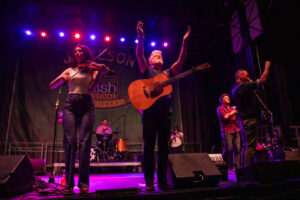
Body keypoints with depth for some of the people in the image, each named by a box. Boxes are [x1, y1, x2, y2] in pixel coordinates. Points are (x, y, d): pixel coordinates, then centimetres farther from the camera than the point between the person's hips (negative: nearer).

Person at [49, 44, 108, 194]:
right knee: (70, 141, -9)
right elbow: (52, 86, 16)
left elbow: (92, 88, -2)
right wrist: (62, 78, -4)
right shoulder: (70, 70, 20)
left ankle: (83, 183, -7)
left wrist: (100, 72, -15)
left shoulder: (91, 69, 15)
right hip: (70, 105, 2)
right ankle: (69, 183, -5)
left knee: (84, 142, -11)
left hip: (86, 105, -1)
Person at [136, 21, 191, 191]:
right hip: (150, 110, -3)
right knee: (149, 146, -3)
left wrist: (185, 42, 6)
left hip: (164, 111, 4)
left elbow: (181, 60, 14)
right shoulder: (147, 70, 14)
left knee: (164, 146, 4)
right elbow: (139, 55, -2)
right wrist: (141, 38, -15)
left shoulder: (168, 73, 23)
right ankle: (149, 182, 4)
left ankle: (163, 181, 11)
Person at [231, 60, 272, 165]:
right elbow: (262, 80, -14)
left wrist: (250, 82, 19)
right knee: (251, 146, -8)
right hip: (250, 119, -10)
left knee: (247, 145, 15)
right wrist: (267, 66, 0)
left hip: (243, 119, 10)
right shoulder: (244, 86, -14)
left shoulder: (235, 88, 14)